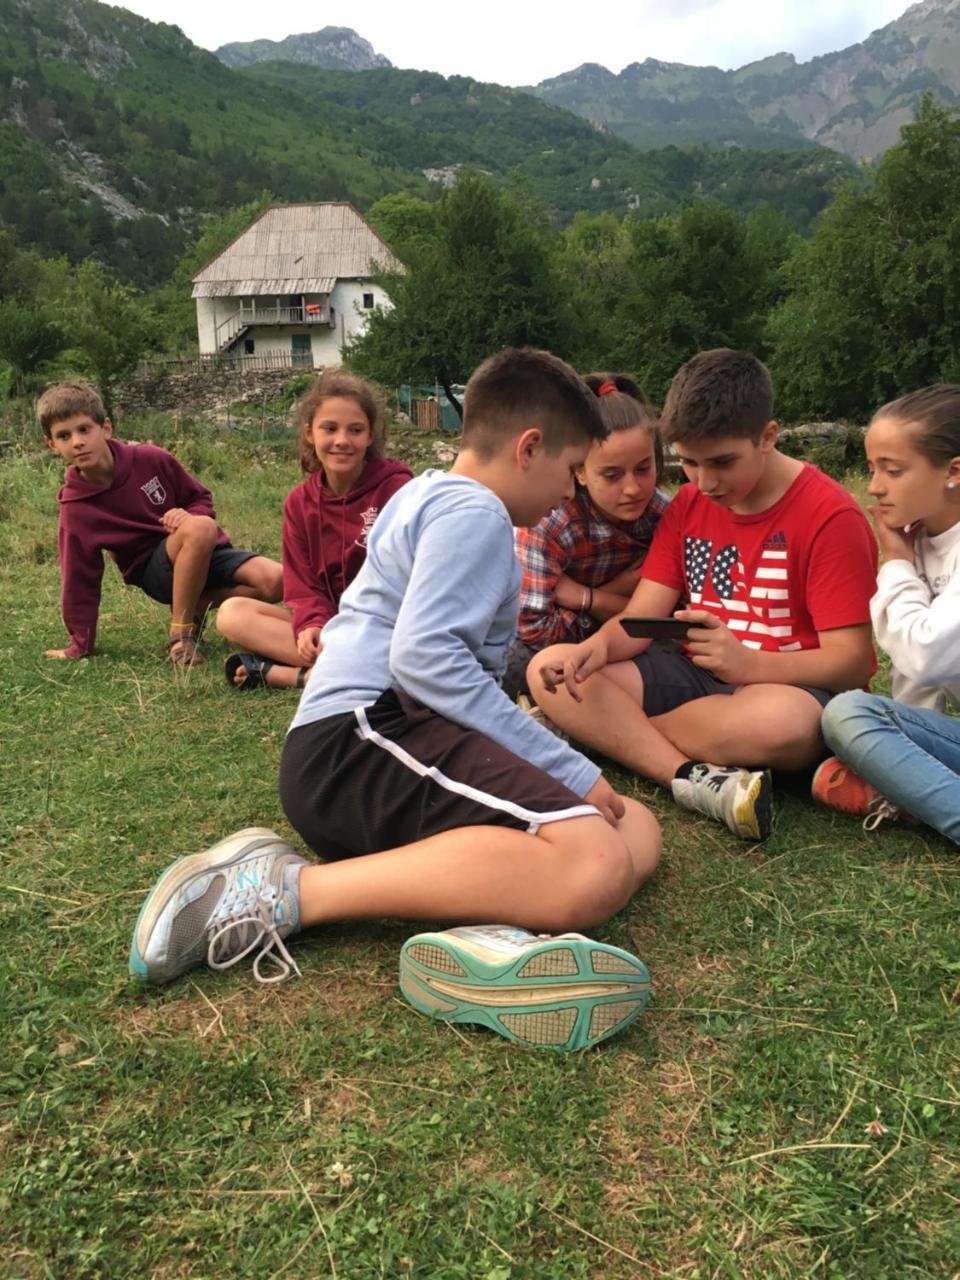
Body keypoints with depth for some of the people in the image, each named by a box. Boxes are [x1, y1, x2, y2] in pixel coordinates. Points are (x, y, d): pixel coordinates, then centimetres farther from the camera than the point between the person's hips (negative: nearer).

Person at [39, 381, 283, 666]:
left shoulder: (151, 460, -7)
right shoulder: (75, 510, -10)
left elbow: (201, 499, 7)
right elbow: (81, 582, -3)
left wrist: (189, 516, -17)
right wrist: (81, 647, 1)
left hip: (208, 552, 3)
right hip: (154, 571, -3)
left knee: (276, 581, -25)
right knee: (201, 528, -36)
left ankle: (197, 607, -1)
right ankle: (180, 634, -23)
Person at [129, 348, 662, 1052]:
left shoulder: (428, 494, 28)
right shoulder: (474, 512, -5)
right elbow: (422, 656, -19)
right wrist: (567, 768, -14)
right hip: (361, 735, -11)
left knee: (637, 833, -1)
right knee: (595, 868, -32)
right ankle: (287, 891, -22)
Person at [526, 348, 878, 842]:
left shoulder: (830, 516, -11)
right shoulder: (688, 505, 7)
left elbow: (851, 662, -15)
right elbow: (642, 617, -1)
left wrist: (748, 664, -32)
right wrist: (598, 646, -25)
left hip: (783, 688, -5)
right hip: (692, 676, 6)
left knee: (784, 722, -43)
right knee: (550, 671, -15)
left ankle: (616, 727, -19)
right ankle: (697, 779, -32)